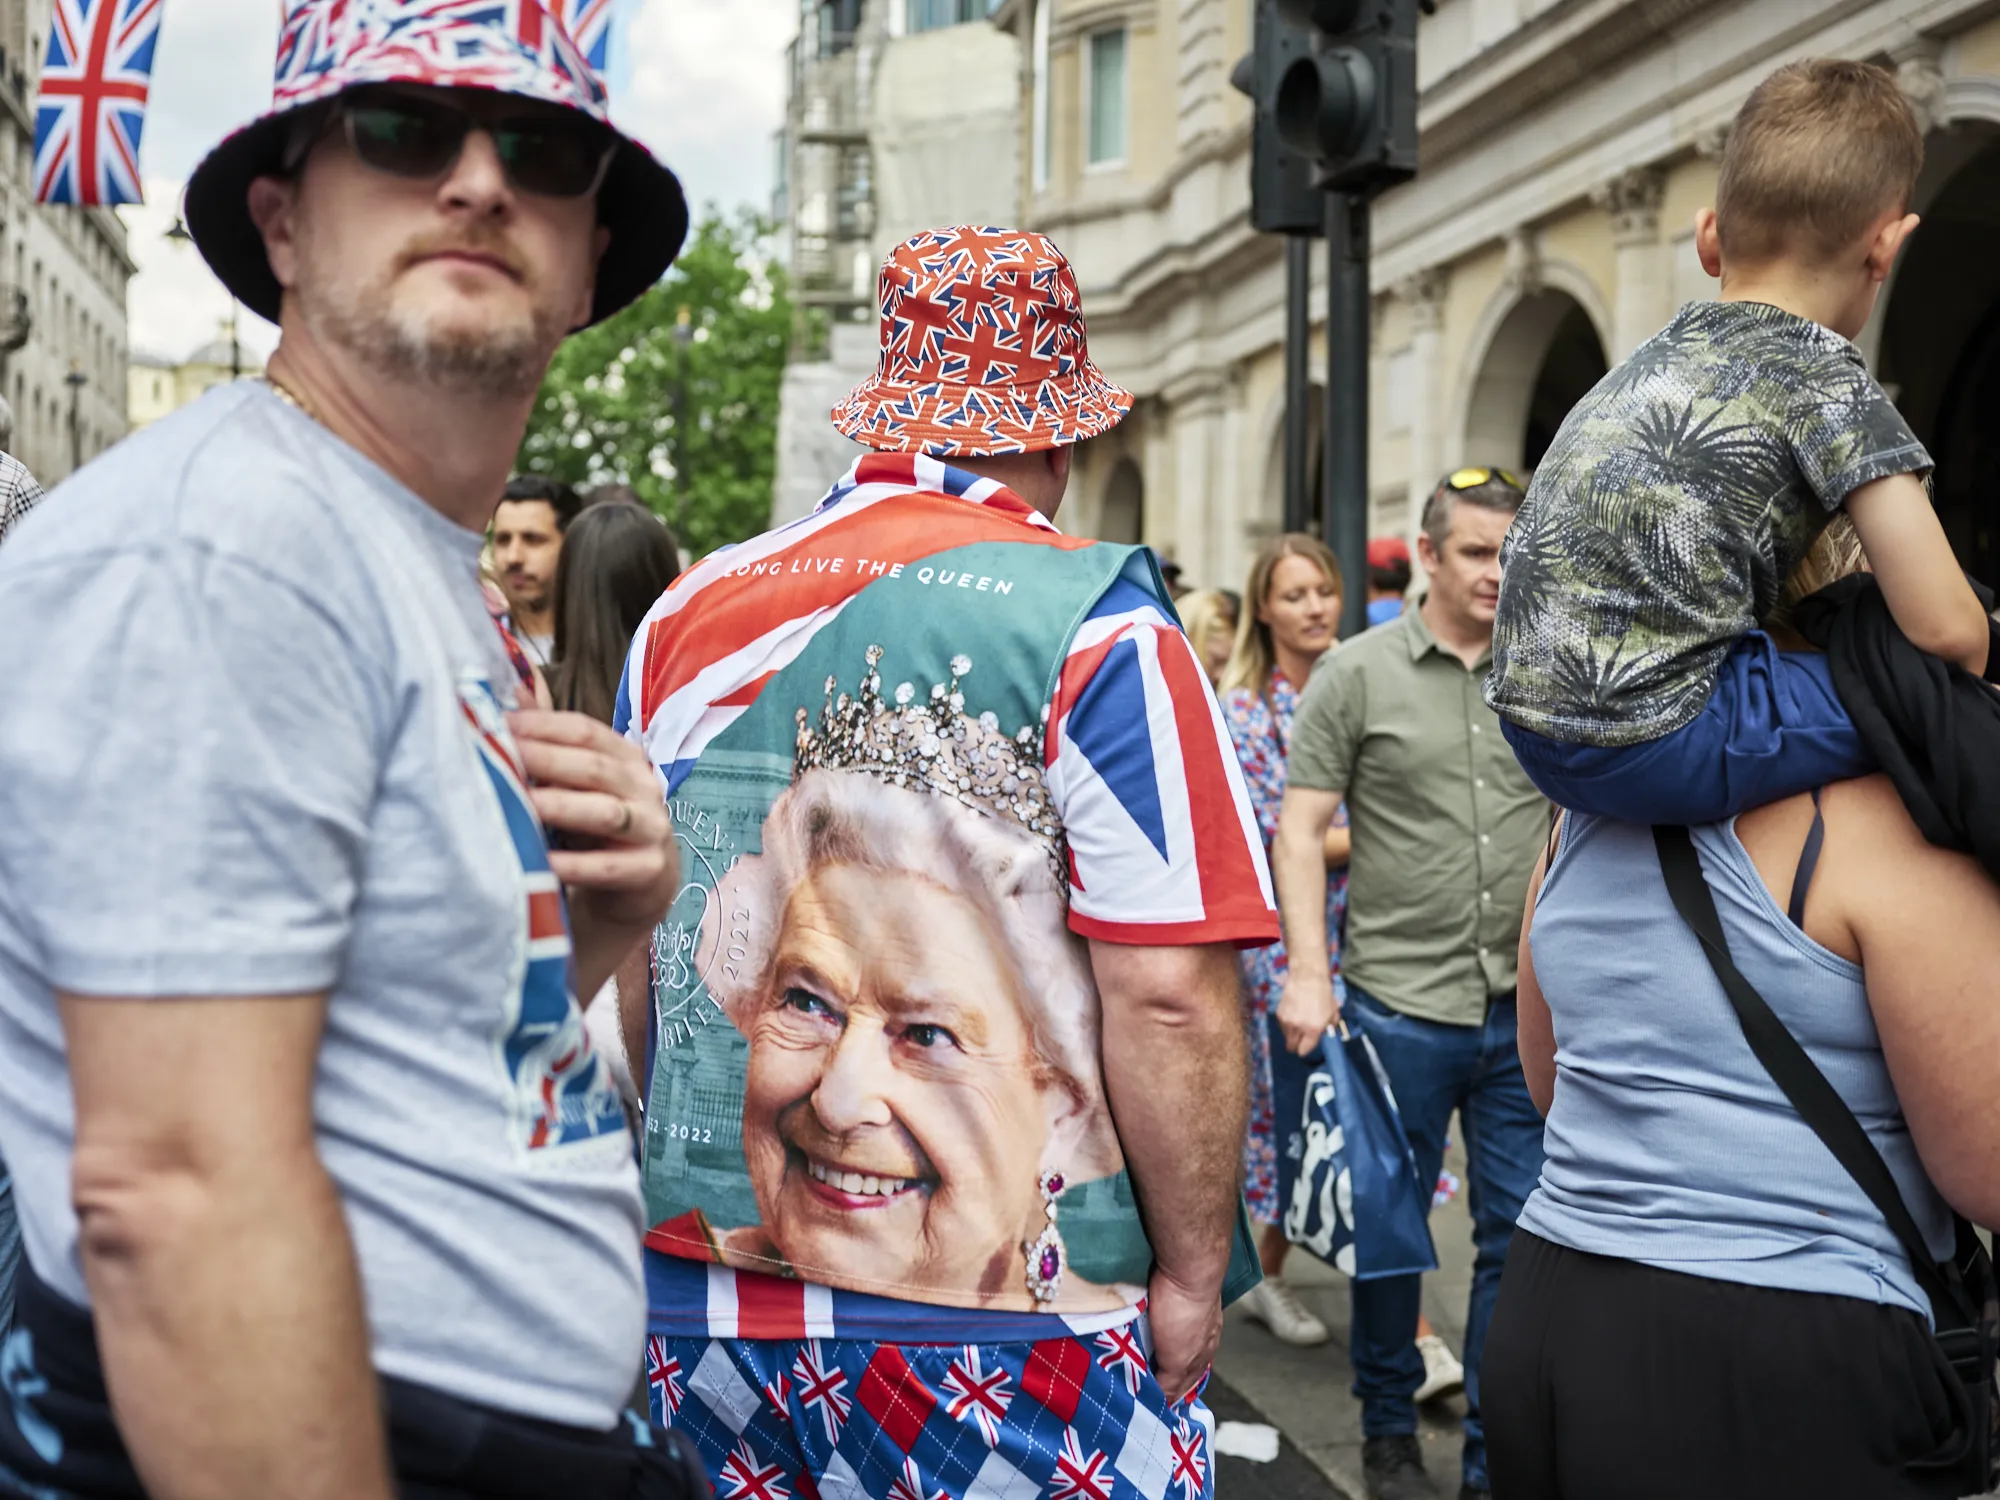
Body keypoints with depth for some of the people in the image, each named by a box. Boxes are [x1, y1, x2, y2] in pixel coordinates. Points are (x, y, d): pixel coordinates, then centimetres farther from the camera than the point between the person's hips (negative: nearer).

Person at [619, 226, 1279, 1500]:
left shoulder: (690, 612, 4)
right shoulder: (1095, 627, -12)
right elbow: (1169, 995, -17)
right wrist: (1192, 1275, -5)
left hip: (692, 1289, 5)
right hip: (1008, 1344, -5)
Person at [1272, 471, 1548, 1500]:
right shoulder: (1357, 673, -3)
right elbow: (1300, 832, -4)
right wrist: (1310, 975, -12)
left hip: (1527, 1009, 3)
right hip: (1398, 1002, -2)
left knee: (1521, 1234, 7)